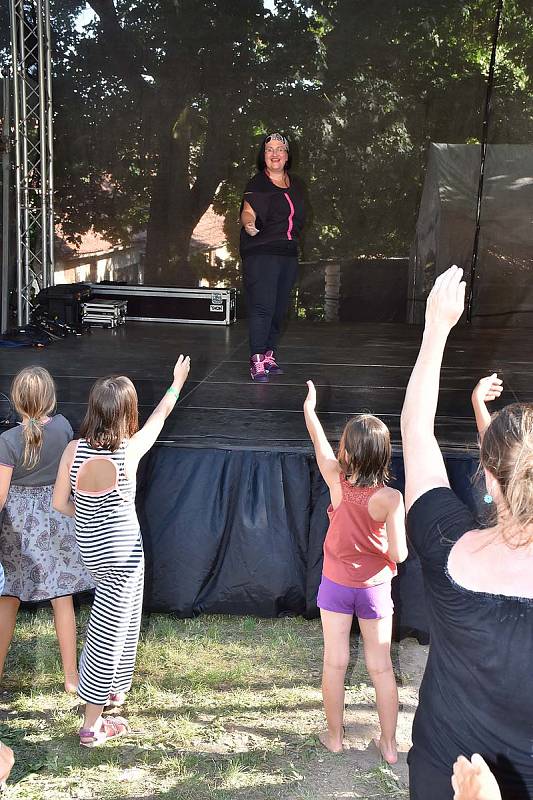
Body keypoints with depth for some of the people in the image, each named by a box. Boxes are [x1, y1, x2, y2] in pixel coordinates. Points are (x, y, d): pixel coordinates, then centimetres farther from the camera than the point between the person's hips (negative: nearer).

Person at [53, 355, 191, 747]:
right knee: (109, 632, 5)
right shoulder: (129, 451, -21)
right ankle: (93, 724, 16)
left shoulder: (74, 449, -12)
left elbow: (60, 502, -4)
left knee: (122, 618, 28)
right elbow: (161, 414, -4)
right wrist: (178, 381, 13)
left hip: (90, 547, 6)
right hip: (121, 551, -5)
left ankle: (113, 687, 46)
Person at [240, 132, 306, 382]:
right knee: (262, 306, -13)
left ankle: (269, 354, 20)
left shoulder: (295, 185, 15)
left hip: (288, 254, 6)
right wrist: (248, 224, -42)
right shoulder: (257, 184, -5)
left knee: (279, 307, 9)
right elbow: (248, 211, -21)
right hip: (261, 253, -6)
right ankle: (257, 361, -12)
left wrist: (293, 241, 14)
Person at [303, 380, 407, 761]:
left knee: (335, 664, 12)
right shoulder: (389, 497, -22)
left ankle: (334, 737, 26)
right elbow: (399, 553, -19)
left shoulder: (337, 481, -16)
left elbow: (320, 443, 1)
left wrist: (309, 408, 17)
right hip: (374, 588, -1)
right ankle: (389, 745, 22)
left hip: (336, 584, 1)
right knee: (381, 667, 11)